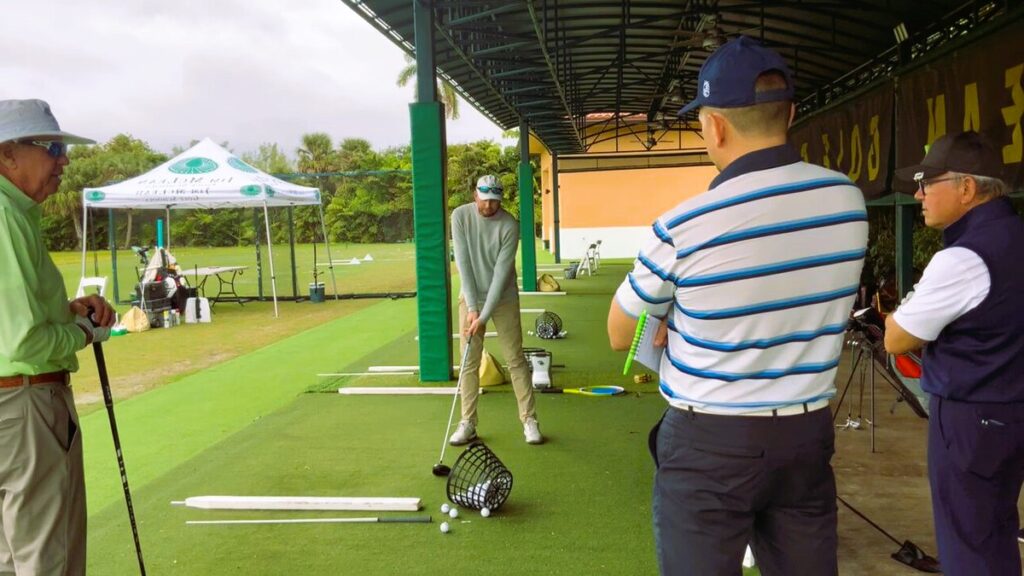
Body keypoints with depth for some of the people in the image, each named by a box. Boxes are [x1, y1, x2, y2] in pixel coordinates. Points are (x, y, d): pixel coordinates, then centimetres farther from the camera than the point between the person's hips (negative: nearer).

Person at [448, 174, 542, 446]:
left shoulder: (509, 225, -17)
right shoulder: (461, 216, -10)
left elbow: (501, 272, -19)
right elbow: (463, 263, -13)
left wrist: (485, 316, -22)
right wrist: (472, 307, -18)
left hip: (503, 298, -2)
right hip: (471, 297, 2)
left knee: (515, 359, 0)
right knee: (470, 362, 3)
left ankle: (529, 420, 9)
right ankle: (468, 423, 12)